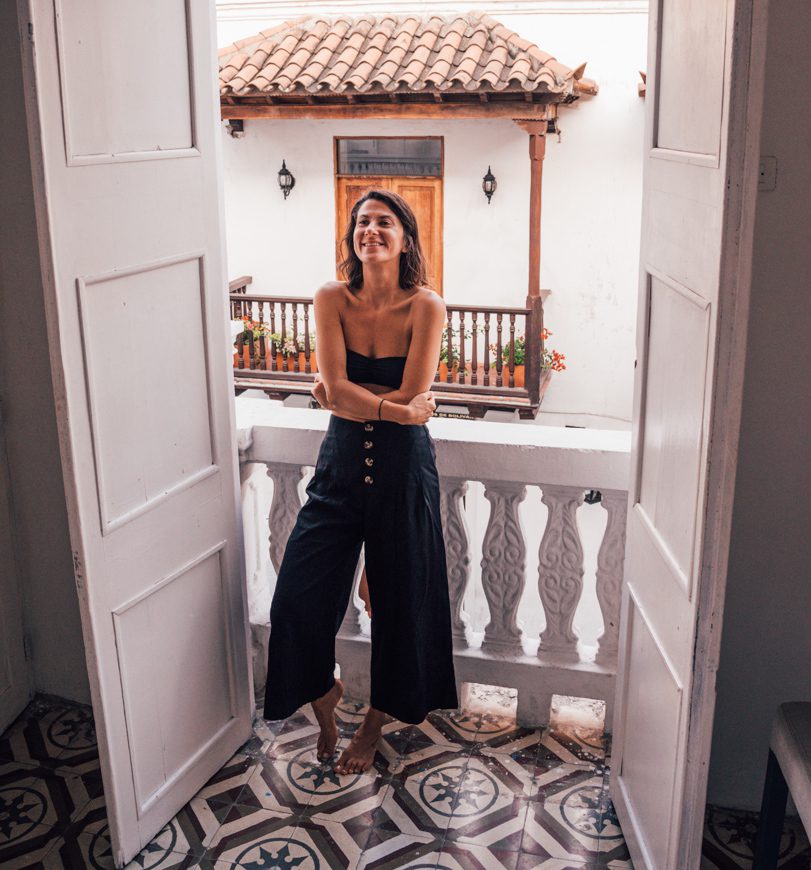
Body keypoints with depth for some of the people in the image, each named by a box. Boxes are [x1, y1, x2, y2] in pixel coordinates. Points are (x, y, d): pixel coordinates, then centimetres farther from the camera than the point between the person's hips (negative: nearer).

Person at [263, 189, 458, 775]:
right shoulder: (332, 299, -3)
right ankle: (325, 694, 32)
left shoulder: (426, 307, -10)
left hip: (404, 467, -2)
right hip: (342, 461, 2)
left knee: (399, 600, 10)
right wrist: (396, 409, -16)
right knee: (300, 597, 0)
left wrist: (345, 394, -9)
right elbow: (334, 387, -12)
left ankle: (374, 725, 35)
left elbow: (412, 395, -15)